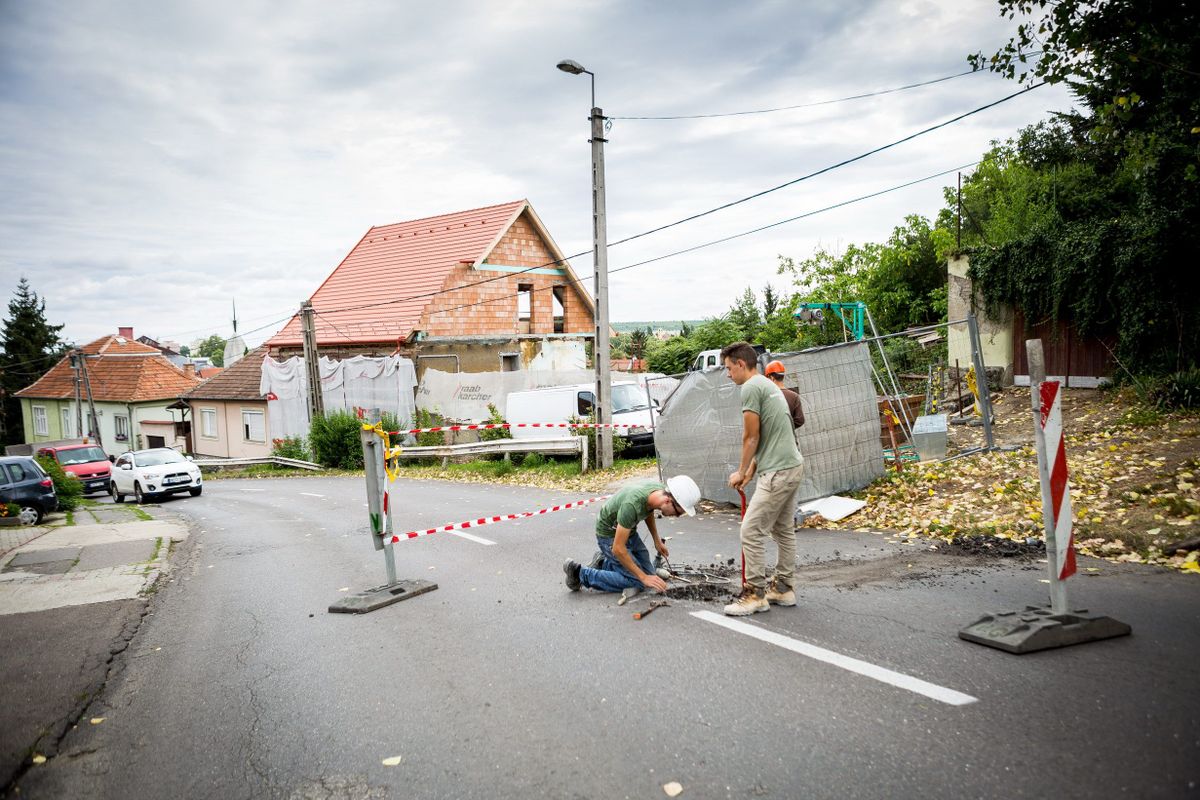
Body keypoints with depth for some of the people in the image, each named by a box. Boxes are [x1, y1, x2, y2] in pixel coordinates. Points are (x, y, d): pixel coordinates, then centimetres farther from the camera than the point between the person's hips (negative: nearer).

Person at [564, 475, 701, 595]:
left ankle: (603, 563, 20)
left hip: (629, 532, 8)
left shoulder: (661, 490, -18)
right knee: (636, 581, -14)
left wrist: (657, 540, 8)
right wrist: (644, 577, -27)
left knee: (648, 573, 5)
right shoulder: (632, 505, -41)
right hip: (610, 535, -8)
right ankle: (580, 573, -4)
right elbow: (618, 549, -33)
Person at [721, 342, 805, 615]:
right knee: (783, 529, 17)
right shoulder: (768, 385, 18)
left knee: (751, 531, -6)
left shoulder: (751, 387, -13)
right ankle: (783, 588, 25)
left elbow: (752, 437, -11)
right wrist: (750, 471, 18)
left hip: (778, 472, -11)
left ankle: (755, 594, 1)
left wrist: (741, 472, 2)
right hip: (792, 466, 11)